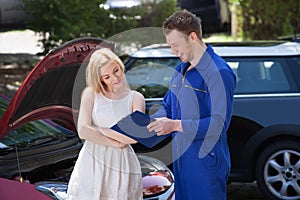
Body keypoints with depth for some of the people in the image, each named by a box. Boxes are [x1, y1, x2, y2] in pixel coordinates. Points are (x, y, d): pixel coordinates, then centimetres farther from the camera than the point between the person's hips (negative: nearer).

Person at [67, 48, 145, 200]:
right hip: (92, 162, 0)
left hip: (122, 163, 0)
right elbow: (83, 131, -8)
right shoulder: (91, 93, 3)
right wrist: (116, 143, -9)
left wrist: (101, 129, -8)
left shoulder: (135, 98, 3)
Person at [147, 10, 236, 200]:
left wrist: (175, 125, -24)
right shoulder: (180, 70, 13)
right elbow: (167, 107, 22)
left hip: (206, 163, -9)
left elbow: (219, 123, -22)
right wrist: (148, 123, 1)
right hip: (181, 160, 9)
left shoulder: (218, 72, -16)